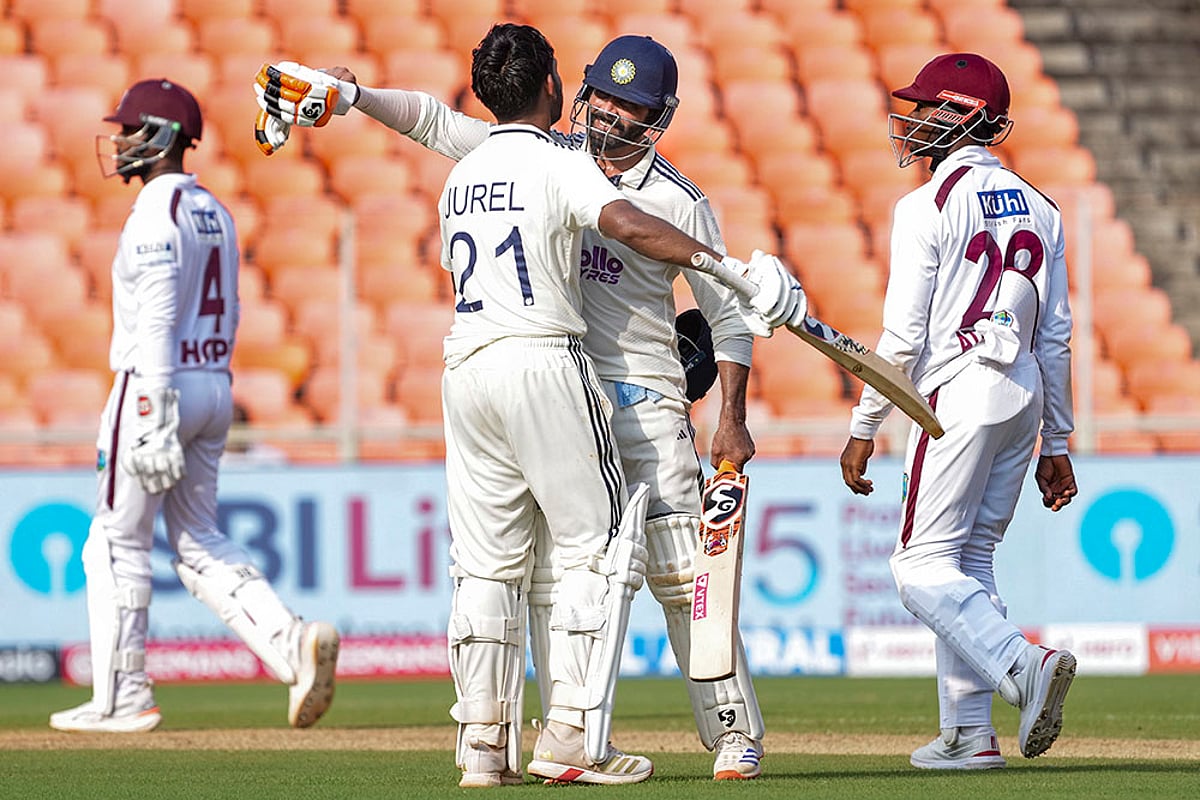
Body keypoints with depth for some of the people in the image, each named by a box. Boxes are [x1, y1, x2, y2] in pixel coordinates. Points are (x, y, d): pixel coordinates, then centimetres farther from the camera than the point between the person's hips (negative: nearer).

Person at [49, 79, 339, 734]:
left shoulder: (155, 213, -14)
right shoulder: (215, 212, 14)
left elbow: (157, 320, -21)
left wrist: (152, 417, -25)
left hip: (161, 384, -9)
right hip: (215, 387, 9)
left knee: (117, 543, 1)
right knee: (198, 543, 12)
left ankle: (121, 699, 4)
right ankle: (293, 643, -6)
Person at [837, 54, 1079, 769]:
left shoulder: (929, 206, -9)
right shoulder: (1036, 207, 12)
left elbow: (904, 336, -12)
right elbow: (1056, 335, 13)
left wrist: (863, 430, -5)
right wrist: (1056, 442, 18)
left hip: (959, 394, -7)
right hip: (1024, 398, 7)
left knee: (924, 565, -5)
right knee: (970, 561, 13)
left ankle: (1023, 665, -25)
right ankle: (969, 733, 10)